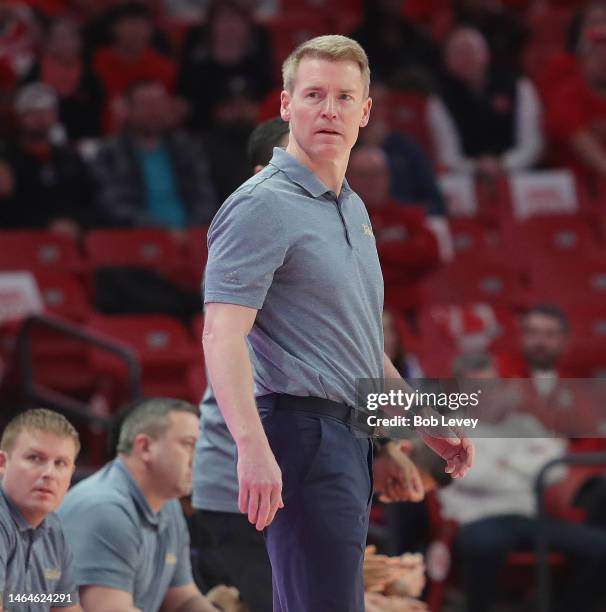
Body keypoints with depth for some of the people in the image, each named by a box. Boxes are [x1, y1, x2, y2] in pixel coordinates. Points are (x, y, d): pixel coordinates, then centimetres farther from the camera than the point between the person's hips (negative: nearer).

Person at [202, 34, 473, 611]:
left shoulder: (352, 207, 18)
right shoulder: (264, 206, -12)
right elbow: (222, 335, -22)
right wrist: (252, 447, -34)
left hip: (352, 435, 9)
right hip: (303, 429, -9)